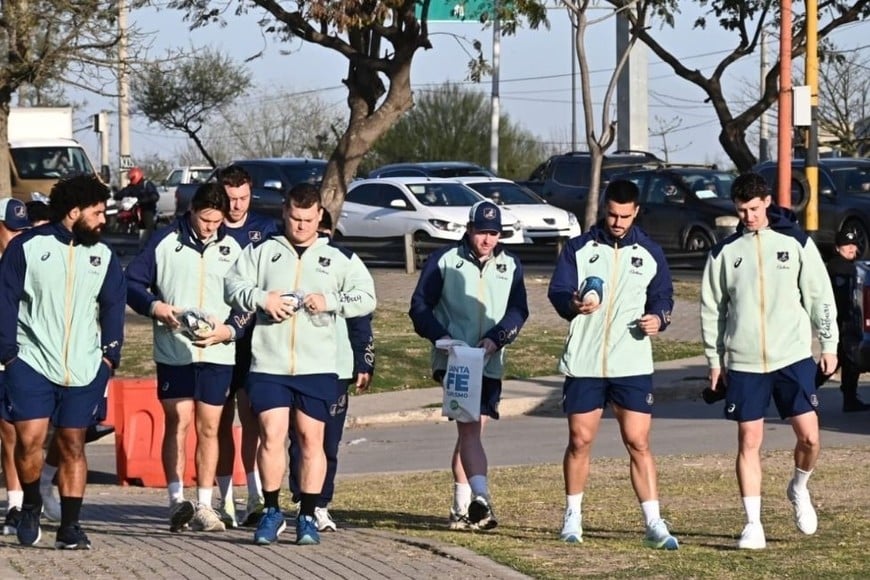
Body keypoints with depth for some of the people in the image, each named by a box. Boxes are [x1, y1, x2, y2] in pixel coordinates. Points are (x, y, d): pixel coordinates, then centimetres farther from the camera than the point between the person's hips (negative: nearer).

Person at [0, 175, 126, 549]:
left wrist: (110, 356, 4)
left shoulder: (103, 256, 10)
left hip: (85, 370, 3)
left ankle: (69, 526, 10)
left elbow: (113, 307, 13)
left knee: (72, 446, 5)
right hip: (32, 361, -3)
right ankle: (30, 504, 12)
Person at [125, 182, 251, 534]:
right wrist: (155, 306, -12)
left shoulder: (233, 250, 7)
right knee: (178, 422, -6)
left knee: (209, 427, 2)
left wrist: (229, 329, -10)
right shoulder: (165, 243, 3)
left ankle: (204, 506, 4)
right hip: (173, 350, -1)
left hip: (218, 353, 1)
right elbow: (132, 282, 5)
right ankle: (176, 500, -8)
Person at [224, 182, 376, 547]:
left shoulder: (338, 257, 9)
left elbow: (366, 298, 3)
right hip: (268, 363, 0)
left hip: (317, 366, 0)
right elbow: (233, 285, 6)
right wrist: (261, 298, -12)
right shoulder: (262, 252, 10)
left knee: (311, 437, 2)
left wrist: (330, 301, -12)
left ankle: (308, 517, 9)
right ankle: (271, 512, 6)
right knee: (272, 434, -7)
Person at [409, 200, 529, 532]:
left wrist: (496, 338, -12)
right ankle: (481, 499, -31)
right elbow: (420, 306, 1)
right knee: (470, 429, -18)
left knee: (470, 431, 10)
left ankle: (461, 509, 19)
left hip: (490, 364, 4)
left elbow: (519, 310, 6)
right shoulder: (444, 261, 2)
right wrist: (441, 336, -16)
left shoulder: (510, 266, 11)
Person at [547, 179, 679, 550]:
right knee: (580, 440, 5)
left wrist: (658, 318, -8)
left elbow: (662, 296, 15)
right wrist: (573, 304, -24)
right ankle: (572, 518, 20)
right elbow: (557, 291, -2)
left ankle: (653, 524, -3)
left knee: (638, 443, -4)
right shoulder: (579, 249, 5)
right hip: (583, 362, 0)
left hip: (633, 365, 0)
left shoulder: (649, 253, 9)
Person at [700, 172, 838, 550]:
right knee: (749, 443, 0)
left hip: (793, 356, -1)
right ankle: (753, 524, 5)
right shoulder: (725, 252, 5)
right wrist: (714, 360, 6)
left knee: (809, 436, -6)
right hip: (743, 362, 1)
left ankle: (799, 489, 24)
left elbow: (820, 295, 5)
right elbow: (711, 308, 9)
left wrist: (829, 345, 2)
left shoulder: (795, 242, 2)